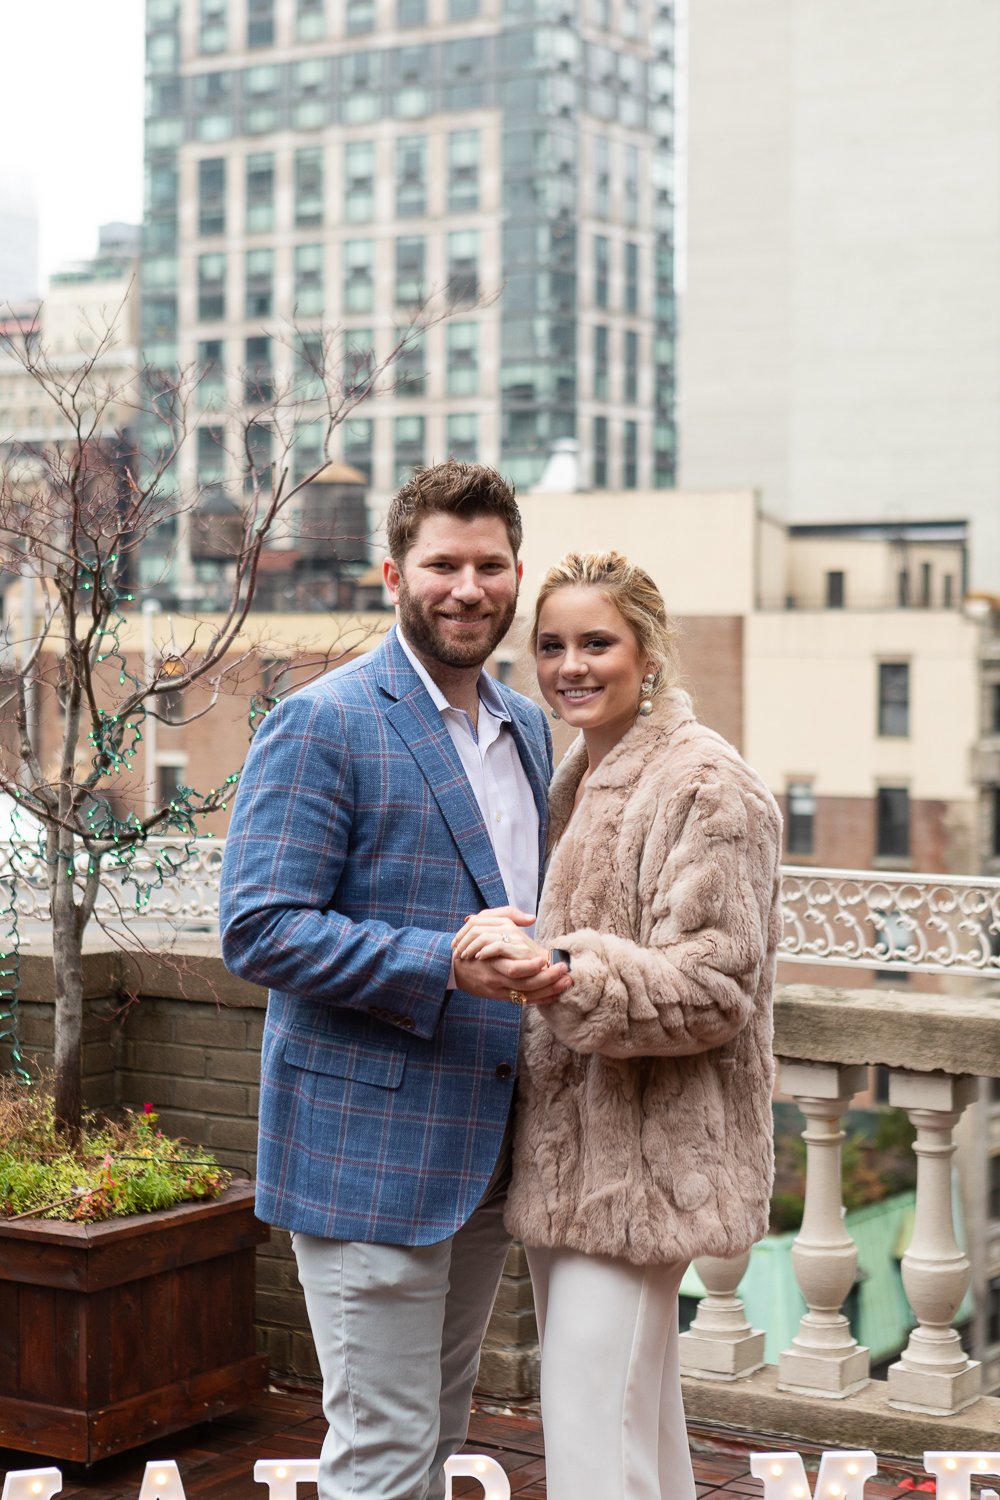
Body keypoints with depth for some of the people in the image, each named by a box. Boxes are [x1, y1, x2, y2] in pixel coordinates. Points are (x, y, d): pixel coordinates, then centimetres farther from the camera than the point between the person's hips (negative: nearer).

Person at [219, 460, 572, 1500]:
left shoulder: (528, 728, 13)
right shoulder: (322, 724, -12)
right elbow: (258, 931, -18)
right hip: (367, 1147, -7)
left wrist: (552, 966, 3)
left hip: (487, 1150, 8)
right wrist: (444, 965, -27)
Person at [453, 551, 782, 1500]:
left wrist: (556, 969, -32)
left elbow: (711, 988, -19)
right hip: (566, 1153, 9)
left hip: (641, 1160, -9)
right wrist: (514, 953, 3)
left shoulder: (706, 787, -14)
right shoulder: (577, 781, 14)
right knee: (636, 1418, 18)